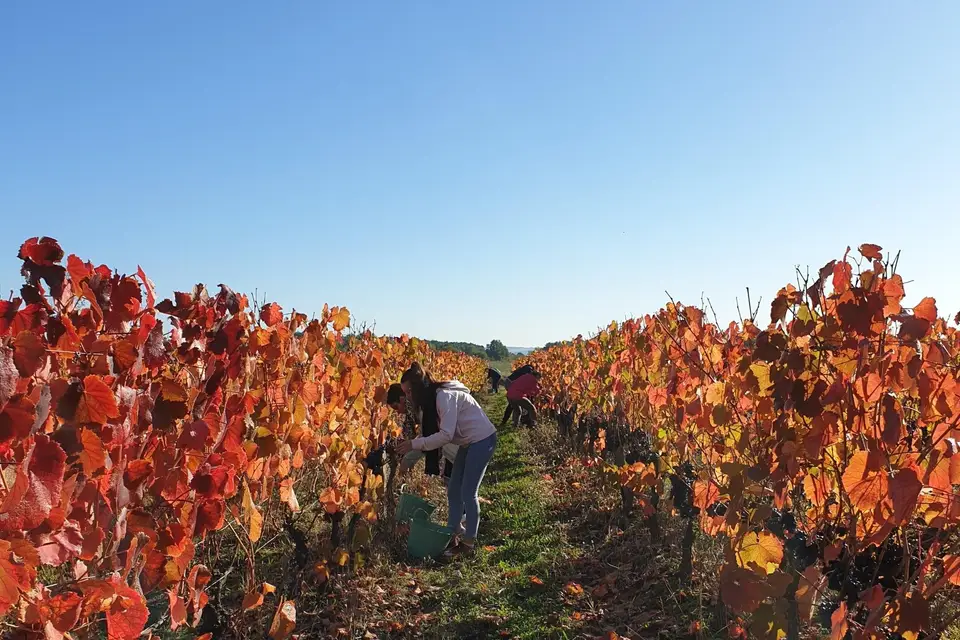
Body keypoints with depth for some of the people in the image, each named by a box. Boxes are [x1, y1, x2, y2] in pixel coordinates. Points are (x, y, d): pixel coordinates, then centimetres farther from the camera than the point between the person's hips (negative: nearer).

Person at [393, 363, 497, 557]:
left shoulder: (445, 396, -25)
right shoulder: (432, 399, 3)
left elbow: (445, 435, -30)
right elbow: (432, 433, 4)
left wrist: (413, 444, -26)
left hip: (482, 440, -9)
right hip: (468, 443, 9)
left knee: (468, 493, -3)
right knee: (453, 490, 10)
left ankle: (469, 542, 12)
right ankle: (453, 535, 22)